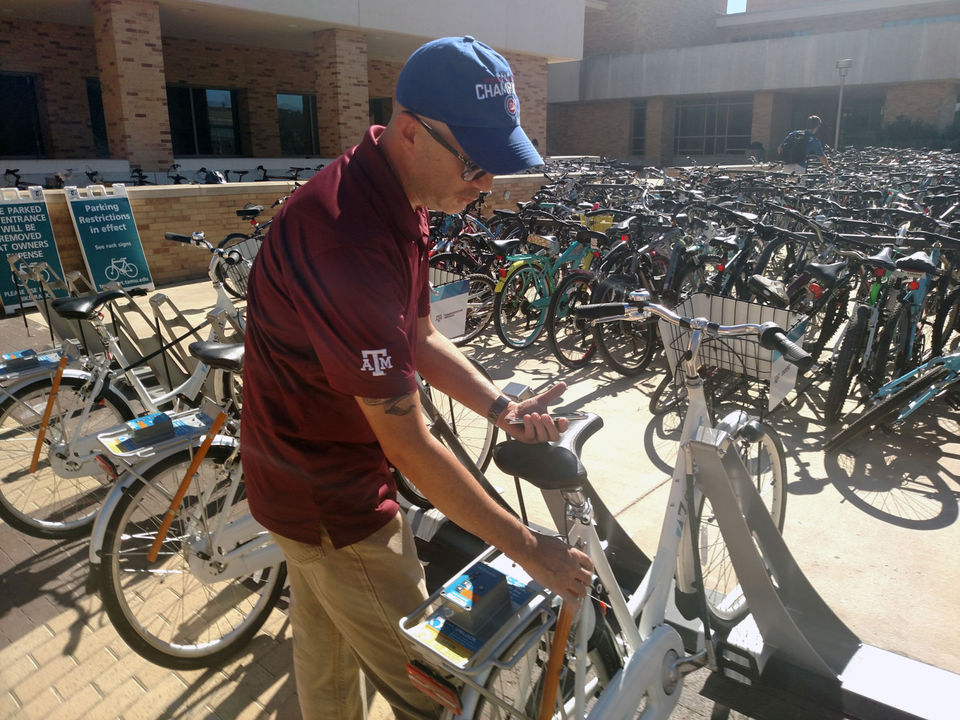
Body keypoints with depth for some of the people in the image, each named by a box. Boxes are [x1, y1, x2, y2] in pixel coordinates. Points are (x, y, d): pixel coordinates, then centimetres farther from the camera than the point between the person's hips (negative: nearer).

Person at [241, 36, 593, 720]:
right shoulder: (346, 240, -34)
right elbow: (409, 444, -30)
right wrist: (528, 548, -21)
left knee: (325, 652, 29)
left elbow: (420, 338, 7)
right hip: (333, 501, -9)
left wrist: (502, 408, -6)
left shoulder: (396, 201, -1)